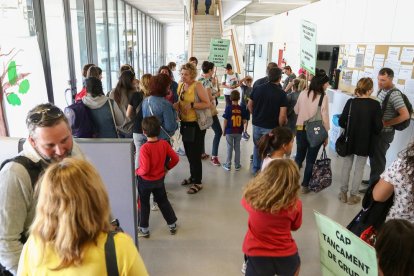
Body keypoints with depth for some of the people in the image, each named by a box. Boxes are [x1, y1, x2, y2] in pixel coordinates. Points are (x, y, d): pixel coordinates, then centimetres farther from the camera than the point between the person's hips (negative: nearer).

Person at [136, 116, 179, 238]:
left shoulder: (144, 148, -27)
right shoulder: (164, 143, -12)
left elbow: (145, 170, -29)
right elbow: (175, 158, -6)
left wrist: (137, 171, -9)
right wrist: (167, 167, 10)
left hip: (146, 181, -4)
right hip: (159, 179, 4)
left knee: (144, 204, 15)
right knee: (163, 201, 22)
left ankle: (144, 230, 30)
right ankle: (172, 225, 33)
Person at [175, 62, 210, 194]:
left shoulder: (197, 85, -12)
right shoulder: (180, 85, 9)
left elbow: (207, 104, -16)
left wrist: (192, 105, -26)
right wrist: (176, 105, -1)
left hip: (196, 124, -7)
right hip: (185, 123, 7)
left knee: (195, 154, -2)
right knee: (188, 152, 16)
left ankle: (198, 182, 12)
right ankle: (193, 176, 35)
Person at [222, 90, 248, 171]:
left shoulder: (228, 108, -11)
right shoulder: (241, 108, -4)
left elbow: (225, 121, -10)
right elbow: (244, 121, 0)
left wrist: (223, 131, 0)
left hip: (229, 131, -2)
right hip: (239, 132, 2)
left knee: (229, 148, 7)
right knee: (237, 148, 11)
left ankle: (228, 165, 14)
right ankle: (237, 165, 19)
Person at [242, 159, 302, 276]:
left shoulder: (252, 195, -17)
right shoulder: (295, 204, -20)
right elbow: (295, 227, 0)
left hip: (256, 255, 0)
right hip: (285, 256, 0)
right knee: (295, 264, 34)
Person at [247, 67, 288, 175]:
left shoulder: (258, 88, -3)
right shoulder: (281, 93, -14)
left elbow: (249, 105, 6)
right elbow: (282, 115, -17)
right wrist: (280, 126, 0)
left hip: (257, 124, 4)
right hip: (271, 127, -4)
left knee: (257, 146, 23)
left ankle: (255, 168, 35)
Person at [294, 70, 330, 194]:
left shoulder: (303, 94, -1)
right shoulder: (323, 97, -12)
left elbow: (296, 110, 11)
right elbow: (325, 118, -9)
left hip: (301, 129, 4)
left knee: (299, 156, 18)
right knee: (311, 159, 9)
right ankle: (305, 185, 17)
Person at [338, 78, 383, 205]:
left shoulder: (350, 102, -9)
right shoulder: (375, 104, -13)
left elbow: (341, 122, -7)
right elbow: (378, 127, -13)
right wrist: (371, 132, 8)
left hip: (350, 140, 2)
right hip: (365, 142, -1)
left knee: (346, 166, 15)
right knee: (359, 168, 11)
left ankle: (343, 193, 24)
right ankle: (353, 195, 20)